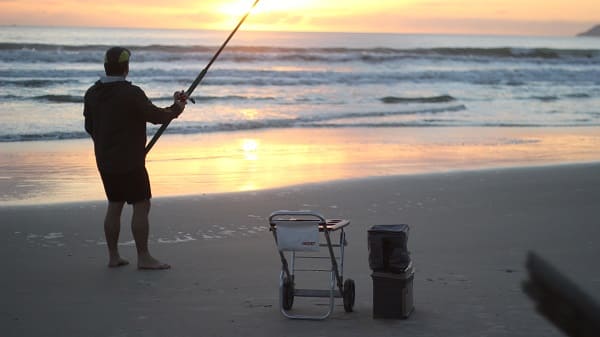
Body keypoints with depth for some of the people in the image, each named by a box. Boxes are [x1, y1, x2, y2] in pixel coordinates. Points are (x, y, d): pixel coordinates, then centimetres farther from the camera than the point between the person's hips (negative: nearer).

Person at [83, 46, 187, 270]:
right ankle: (143, 258, 1)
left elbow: (89, 127, 14)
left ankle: (113, 256, 17)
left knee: (114, 205, 14)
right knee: (141, 205, 0)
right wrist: (176, 108, 5)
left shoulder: (92, 94, 5)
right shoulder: (131, 94, -18)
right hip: (129, 163, -7)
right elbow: (156, 117, -14)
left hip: (105, 161, 7)